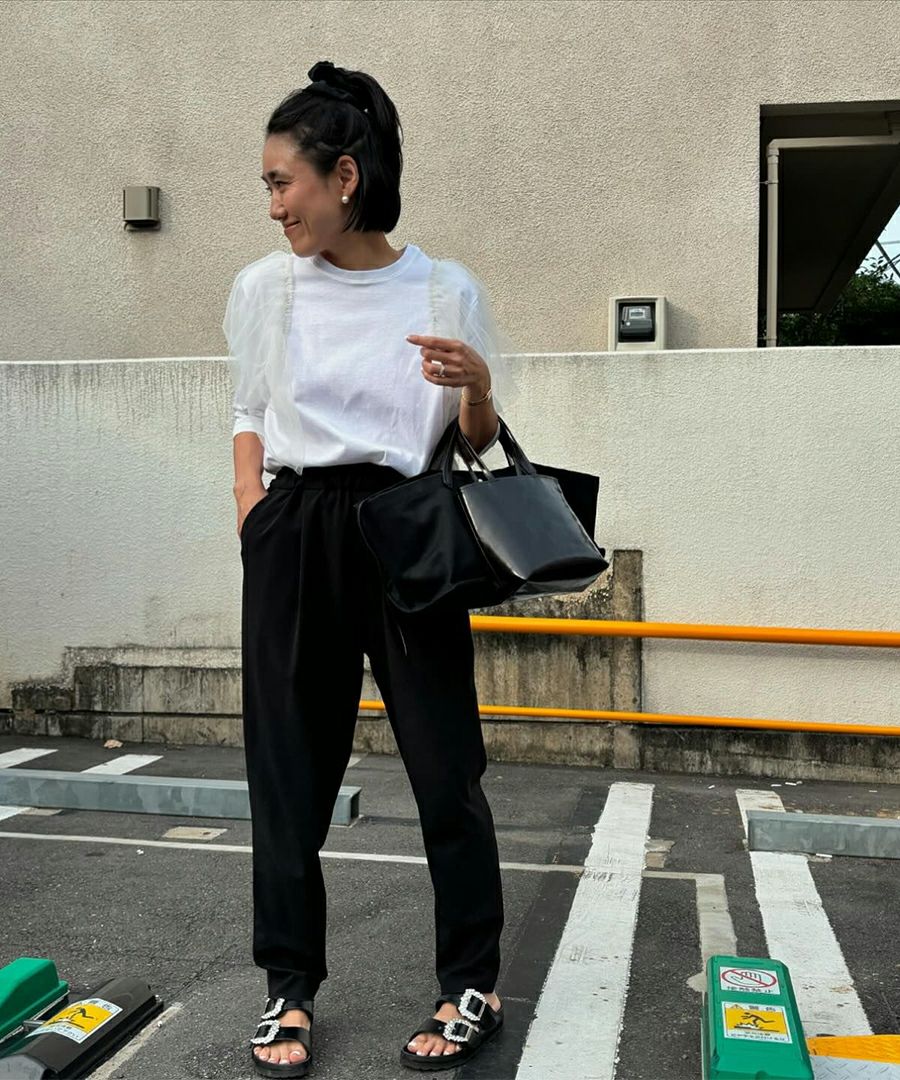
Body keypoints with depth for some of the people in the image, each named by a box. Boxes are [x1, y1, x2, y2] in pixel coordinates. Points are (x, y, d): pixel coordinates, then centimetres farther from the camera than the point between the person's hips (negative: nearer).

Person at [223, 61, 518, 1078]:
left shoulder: (447, 290, 0)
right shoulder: (262, 288, 5)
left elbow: (478, 443, 6)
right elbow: (250, 418, 15)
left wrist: (478, 387, -15)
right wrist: (255, 531, 3)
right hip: (293, 534, 2)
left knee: (444, 761, 1)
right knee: (287, 764, 5)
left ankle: (471, 984, 19)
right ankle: (290, 988, 21)